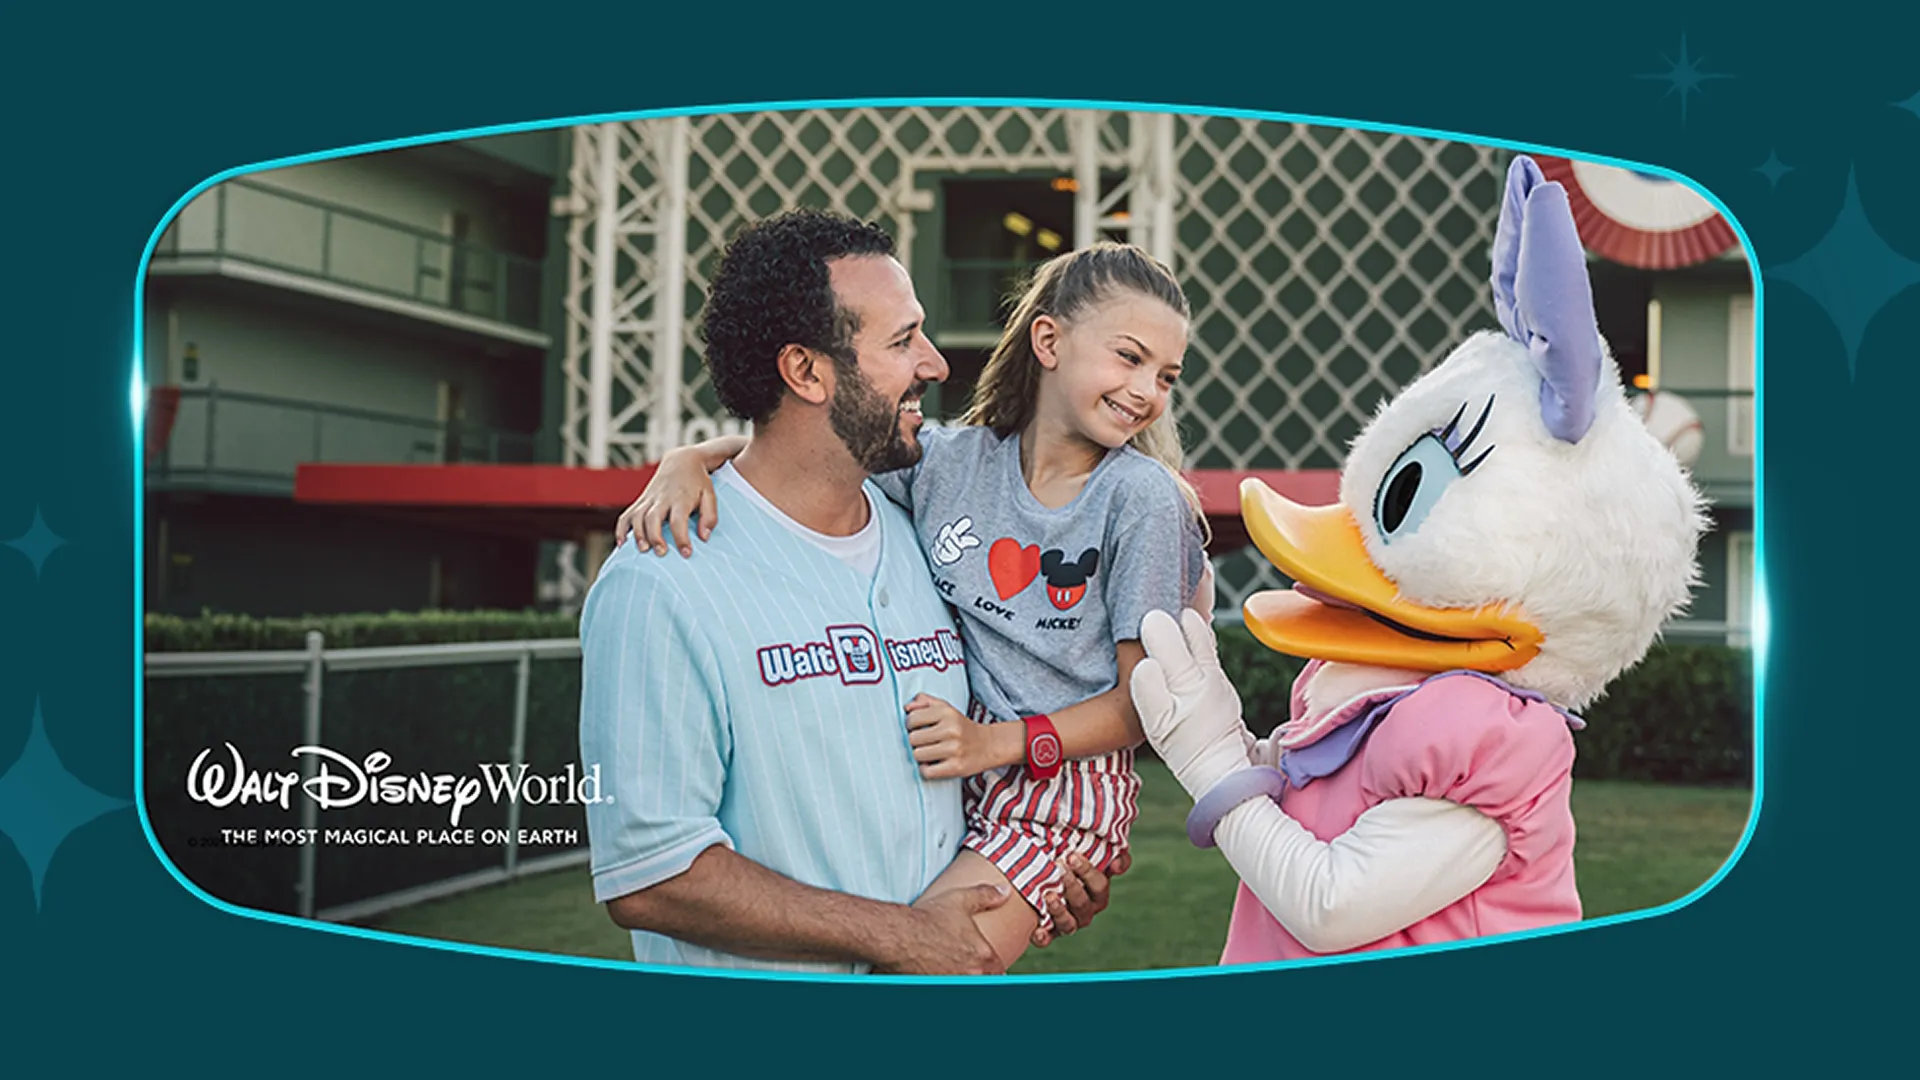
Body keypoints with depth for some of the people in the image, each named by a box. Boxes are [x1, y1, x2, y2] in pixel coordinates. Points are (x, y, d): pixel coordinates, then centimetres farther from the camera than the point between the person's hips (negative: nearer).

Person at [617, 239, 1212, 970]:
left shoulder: (1143, 497, -8)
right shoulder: (951, 459, 1)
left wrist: (1000, 742, -18)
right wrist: (692, 459, -15)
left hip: (1063, 780, -4)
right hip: (943, 769, 5)